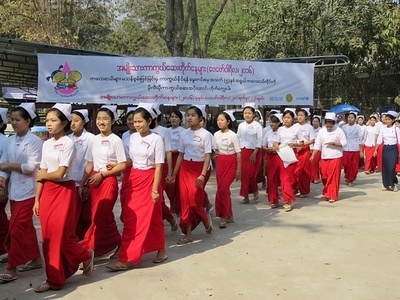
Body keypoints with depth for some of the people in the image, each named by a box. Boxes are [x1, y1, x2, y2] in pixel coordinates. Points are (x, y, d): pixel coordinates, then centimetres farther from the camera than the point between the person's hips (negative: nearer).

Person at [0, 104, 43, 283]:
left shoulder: (35, 141, -11)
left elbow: (31, 167, -18)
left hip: (27, 191, -7)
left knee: (16, 229, -5)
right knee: (26, 228, 15)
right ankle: (36, 259, 29)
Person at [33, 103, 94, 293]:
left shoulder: (68, 143, -12)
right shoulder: (46, 144, 9)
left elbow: (59, 173, -17)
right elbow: (41, 174, 9)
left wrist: (42, 175, 1)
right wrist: (37, 199, 7)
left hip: (64, 191, -7)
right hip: (47, 192, 7)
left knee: (62, 235, -5)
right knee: (48, 235, 6)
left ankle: (86, 256, 24)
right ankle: (54, 278, 16)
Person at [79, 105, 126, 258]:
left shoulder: (116, 140, -8)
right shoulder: (94, 140, 7)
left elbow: (122, 165, -10)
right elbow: (89, 164, 9)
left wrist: (102, 174, -13)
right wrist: (82, 185, 6)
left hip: (108, 180, -5)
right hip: (94, 180, 6)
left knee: (99, 217, -5)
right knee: (105, 216, 11)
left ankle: (86, 251, 2)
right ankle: (115, 243, 26)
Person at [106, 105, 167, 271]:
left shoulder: (156, 139, -11)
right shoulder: (133, 137, 6)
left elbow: (158, 167, -11)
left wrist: (155, 189, -14)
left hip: (149, 180, -6)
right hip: (134, 179, 6)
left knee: (150, 218, 2)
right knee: (130, 220, 8)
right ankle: (124, 259, 17)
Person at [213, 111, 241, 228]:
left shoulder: (233, 135, -9)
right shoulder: (216, 135, 5)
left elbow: (238, 153, -7)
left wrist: (238, 169, -8)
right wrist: (217, 166, 8)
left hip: (231, 162, -5)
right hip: (220, 163, 5)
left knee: (222, 189, -12)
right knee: (223, 189, 5)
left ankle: (223, 216, -1)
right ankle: (228, 215, 19)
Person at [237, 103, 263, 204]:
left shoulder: (257, 125, -5)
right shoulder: (241, 125, 8)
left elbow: (260, 140, -8)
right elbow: (238, 139, 11)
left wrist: (254, 153, -15)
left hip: (253, 151, -4)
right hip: (242, 152, 4)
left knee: (251, 174, -7)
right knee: (244, 174, 3)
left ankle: (255, 191, 19)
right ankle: (246, 196, 12)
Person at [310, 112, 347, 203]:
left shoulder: (339, 130, -5)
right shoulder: (321, 131, 4)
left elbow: (344, 143, -5)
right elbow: (317, 144, 4)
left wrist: (334, 143, -19)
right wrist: (313, 155, -5)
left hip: (336, 157, -4)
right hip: (324, 158, 4)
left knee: (333, 177, -2)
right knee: (324, 176, 6)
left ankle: (333, 196, 7)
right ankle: (327, 192, 28)